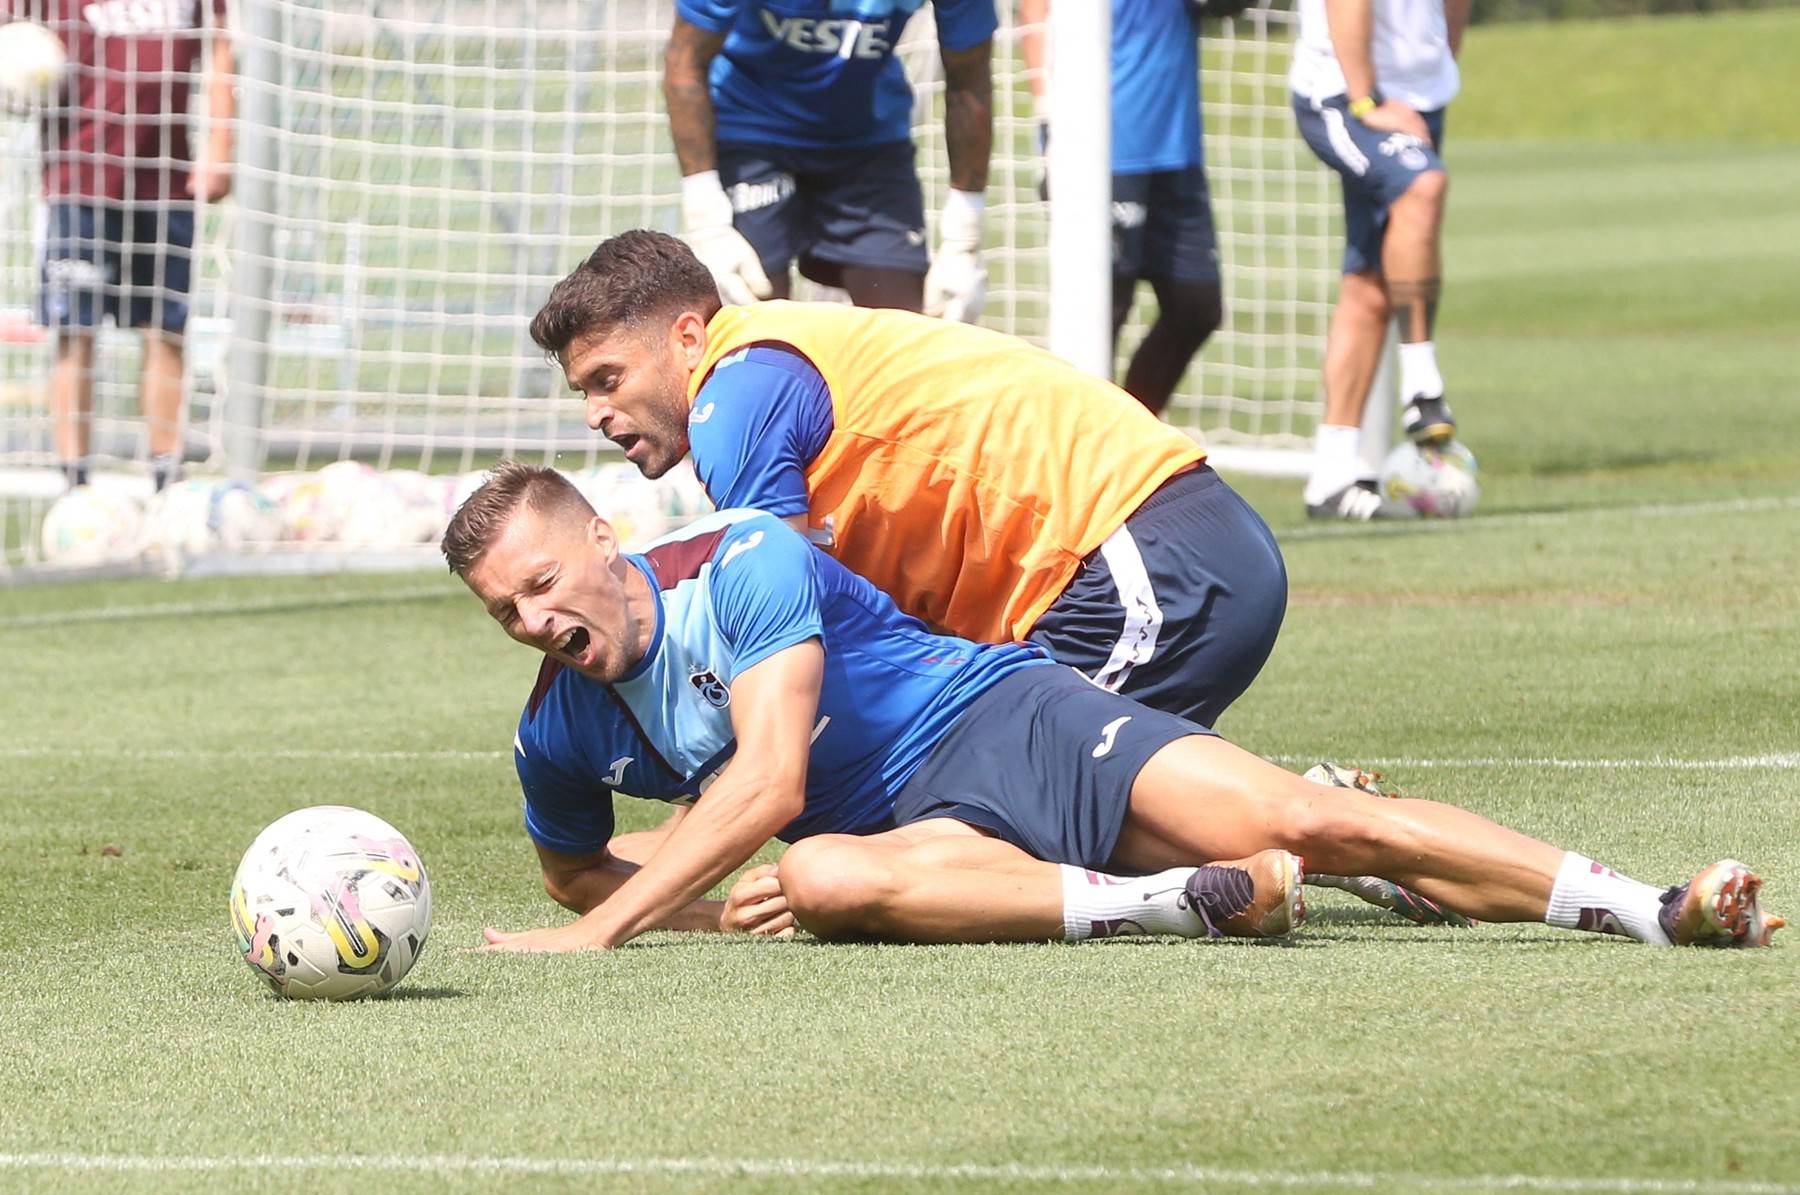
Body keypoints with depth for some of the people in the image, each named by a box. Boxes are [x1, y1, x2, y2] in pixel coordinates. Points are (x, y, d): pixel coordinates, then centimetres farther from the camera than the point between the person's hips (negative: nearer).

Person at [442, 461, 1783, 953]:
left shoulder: (743, 560, -12)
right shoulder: (560, 736, 8)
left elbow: (767, 779, -21)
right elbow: (575, 868, 28)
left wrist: (598, 933, -22)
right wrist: (714, 903, 8)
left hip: (1010, 717, -4)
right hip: (928, 827, 4)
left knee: (1310, 821, -22)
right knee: (817, 879, -34)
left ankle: (1659, 906, -18)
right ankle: (1169, 900, -34)